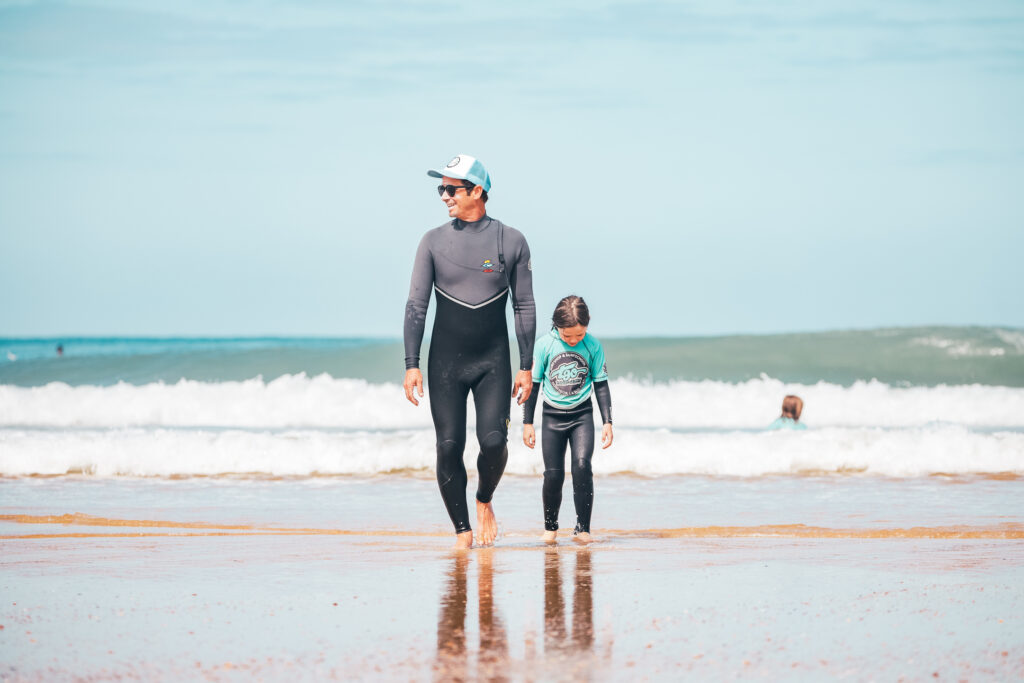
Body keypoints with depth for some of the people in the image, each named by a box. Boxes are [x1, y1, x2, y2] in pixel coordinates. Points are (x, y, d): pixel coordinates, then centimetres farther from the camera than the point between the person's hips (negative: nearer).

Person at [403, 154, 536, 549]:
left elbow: (524, 307, 6)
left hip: (494, 361, -1)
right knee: (449, 447, -5)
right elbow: (416, 306, 2)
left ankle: (484, 501, 15)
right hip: (445, 362, 1)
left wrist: (526, 367, 2)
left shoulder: (511, 241, 2)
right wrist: (411, 365, -7)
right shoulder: (434, 242, 2)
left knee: (493, 440, -14)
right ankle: (462, 532, 6)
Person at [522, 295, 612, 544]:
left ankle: (582, 528, -11)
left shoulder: (593, 346, -7)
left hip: (582, 415, 0)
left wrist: (607, 422, 2)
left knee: (582, 465, -16)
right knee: (553, 474, -2)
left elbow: (601, 384, 3)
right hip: (553, 416, 0)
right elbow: (533, 384, 0)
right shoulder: (545, 345, -8)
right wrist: (527, 423, 1)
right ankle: (550, 527, 17)